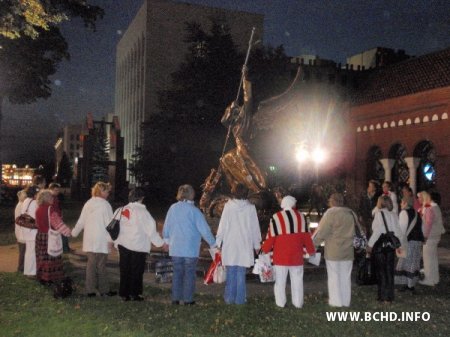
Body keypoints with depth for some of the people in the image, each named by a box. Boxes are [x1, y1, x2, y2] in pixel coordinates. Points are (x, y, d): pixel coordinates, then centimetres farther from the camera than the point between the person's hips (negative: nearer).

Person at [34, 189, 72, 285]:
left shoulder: (38, 209, 5)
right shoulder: (50, 209, -16)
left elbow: (37, 223, 15)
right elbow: (57, 222, -19)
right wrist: (68, 232, -16)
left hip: (40, 235, 7)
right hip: (49, 236, -7)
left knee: (42, 257, 12)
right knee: (51, 257, 2)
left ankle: (41, 277, 18)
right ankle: (48, 278, 4)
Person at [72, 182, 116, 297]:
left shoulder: (88, 204, 8)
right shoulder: (105, 204, -10)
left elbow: (81, 221, 11)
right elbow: (109, 223, -13)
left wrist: (74, 233, 24)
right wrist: (111, 238, -11)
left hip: (89, 240, 6)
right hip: (101, 240, -6)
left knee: (91, 263, 10)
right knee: (101, 265, 2)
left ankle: (90, 290, 14)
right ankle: (104, 290, 11)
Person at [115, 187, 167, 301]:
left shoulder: (121, 210, 4)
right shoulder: (142, 211, -12)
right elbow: (151, 230, -11)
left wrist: (116, 241, 19)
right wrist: (161, 243, -3)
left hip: (123, 245, 5)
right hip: (139, 246, -5)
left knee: (124, 270, 11)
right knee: (136, 271, 5)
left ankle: (124, 294, 16)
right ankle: (134, 294, 8)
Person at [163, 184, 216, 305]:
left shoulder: (173, 208, 2)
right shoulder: (193, 210, -12)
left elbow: (166, 228, 12)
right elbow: (204, 229, -10)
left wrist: (167, 240, 28)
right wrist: (213, 244, 0)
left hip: (175, 249, 4)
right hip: (191, 249, -4)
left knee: (177, 273, 11)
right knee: (189, 273, 4)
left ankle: (175, 298, 14)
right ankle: (188, 299, 7)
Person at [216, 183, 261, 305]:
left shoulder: (228, 206, -5)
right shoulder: (250, 207, -2)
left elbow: (222, 225, -2)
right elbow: (255, 227, 3)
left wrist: (218, 241, 8)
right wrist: (257, 244, 12)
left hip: (229, 244, 0)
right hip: (245, 245, 0)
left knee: (231, 272, 8)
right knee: (241, 273, 6)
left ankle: (230, 298, 10)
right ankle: (240, 299, 7)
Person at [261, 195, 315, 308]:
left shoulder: (276, 217, -6)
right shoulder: (300, 217, 1)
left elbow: (271, 237, -5)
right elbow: (306, 236, 3)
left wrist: (265, 250, 7)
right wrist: (311, 250, 13)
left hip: (280, 256, -2)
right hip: (296, 256, 2)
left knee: (280, 281, 7)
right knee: (297, 280, 11)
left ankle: (280, 303, 10)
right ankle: (298, 303, 14)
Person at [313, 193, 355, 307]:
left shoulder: (331, 213, -13)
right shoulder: (351, 213, 7)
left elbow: (321, 231, -13)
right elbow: (355, 232, 13)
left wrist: (312, 242, -1)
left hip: (334, 252, -6)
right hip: (348, 251, 6)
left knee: (334, 277, 4)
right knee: (345, 277, 12)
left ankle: (336, 302, 9)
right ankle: (346, 301, 18)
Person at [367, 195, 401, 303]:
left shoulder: (379, 213, -11)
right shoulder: (394, 215, 6)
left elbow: (378, 230, -17)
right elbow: (398, 231, 5)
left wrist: (370, 244, -12)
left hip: (380, 245, -5)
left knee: (381, 271, 5)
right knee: (389, 271, 13)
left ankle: (384, 297, 10)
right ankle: (389, 296, 20)